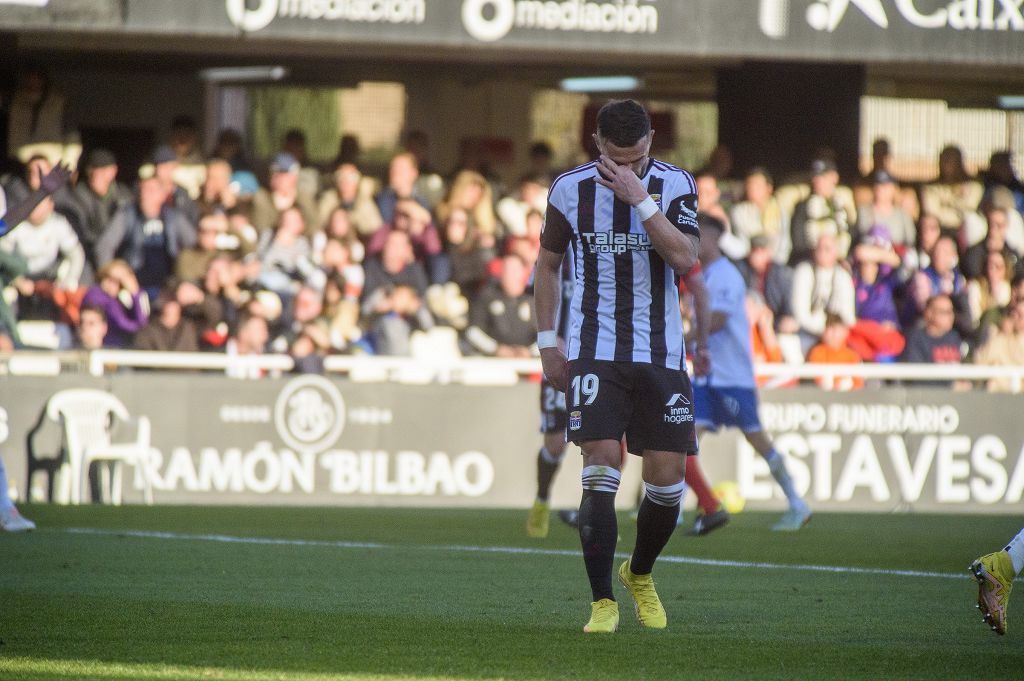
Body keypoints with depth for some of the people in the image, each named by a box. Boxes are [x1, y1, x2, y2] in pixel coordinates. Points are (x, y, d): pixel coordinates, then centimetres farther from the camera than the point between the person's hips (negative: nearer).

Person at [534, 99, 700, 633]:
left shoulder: (675, 185, -2)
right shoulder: (571, 189, 0)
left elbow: (685, 258, -17)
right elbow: (548, 263, 13)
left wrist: (640, 199, -24)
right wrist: (547, 343, 9)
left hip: (660, 356, 1)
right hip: (595, 353, -1)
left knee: (667, 482, 1)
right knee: (601, 469, -15)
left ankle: (640, 574, 30)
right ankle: (603, 603, -8)